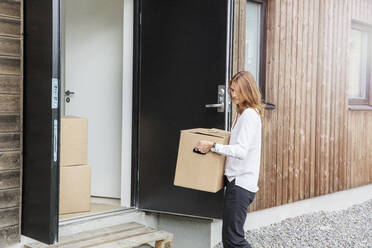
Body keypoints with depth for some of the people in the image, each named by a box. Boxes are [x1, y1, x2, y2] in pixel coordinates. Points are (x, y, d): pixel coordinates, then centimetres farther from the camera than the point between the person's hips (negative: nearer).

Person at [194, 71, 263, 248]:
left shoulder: (250, 114, -13)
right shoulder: (242, 113, 18)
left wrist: (213, 146, -22)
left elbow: (241, 150, -22)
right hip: (236, 180, 10)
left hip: (242, 182, -10)